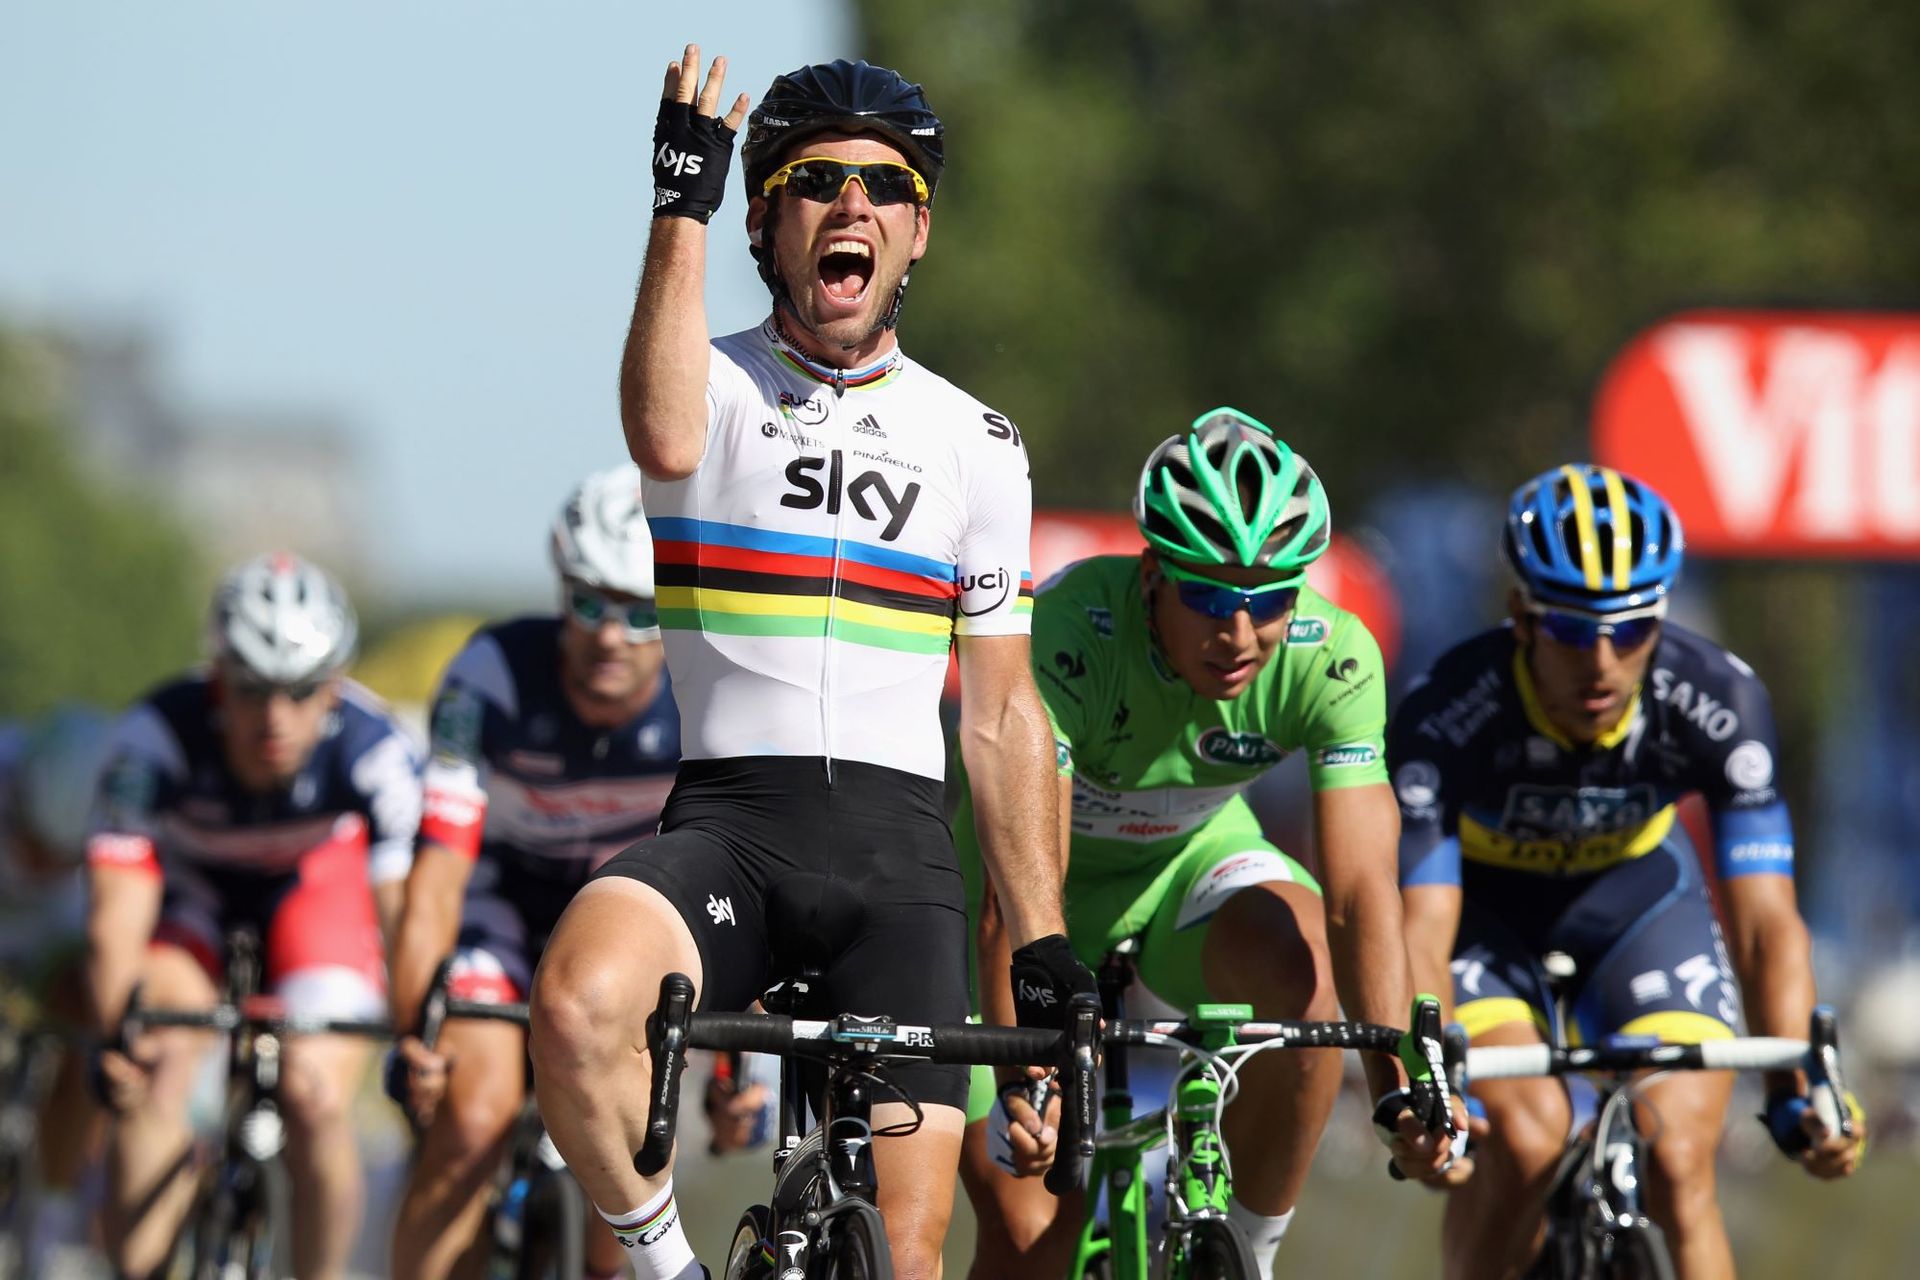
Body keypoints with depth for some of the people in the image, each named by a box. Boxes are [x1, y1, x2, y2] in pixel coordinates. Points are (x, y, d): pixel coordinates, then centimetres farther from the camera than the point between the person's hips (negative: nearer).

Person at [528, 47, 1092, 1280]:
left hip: (898, 844, 2)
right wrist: (682, 204, -19)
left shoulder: (976, 445, 13)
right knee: (578, 1001, -35)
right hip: (728, 819, -2)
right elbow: (666, 440, -21)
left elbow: (1002, 713, 15)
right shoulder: (717, 382, 6)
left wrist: (1043, 944, 9)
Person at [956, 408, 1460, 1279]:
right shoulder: (1065, 635, -36)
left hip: (1191, 860, 2)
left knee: (1301, 973, -32)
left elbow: (1359, 890, -31)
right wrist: (1019, 1078, -54)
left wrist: (1398, 1089, -44)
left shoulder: (1333, 659, -26)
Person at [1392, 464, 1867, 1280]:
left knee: (1678, 1167, -18)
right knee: (1524, 1138, -27)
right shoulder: (1446, 718, -34)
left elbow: (1764, 919, -31)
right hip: (1484, 901, -2)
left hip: (1633, 891, 2)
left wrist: (1796, 1088, -46)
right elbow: (1422, 931, -38)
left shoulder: (1718, 702, -29)